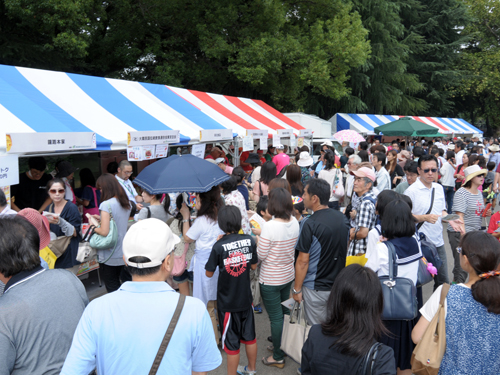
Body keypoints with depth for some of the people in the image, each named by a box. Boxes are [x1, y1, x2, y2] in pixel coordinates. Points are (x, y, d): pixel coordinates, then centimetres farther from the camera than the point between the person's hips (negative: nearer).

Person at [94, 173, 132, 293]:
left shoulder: (106, 205, -17)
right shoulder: (127, 203, 5)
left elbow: (104, 232, -22)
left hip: (110, 256, -7)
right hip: (125, 253, 7)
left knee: (112, 288, 5)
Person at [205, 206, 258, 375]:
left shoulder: (219, 246, -21)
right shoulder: (249, 240, -9)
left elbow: (209, 273, -10)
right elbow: (254, 266, 4)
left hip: (227, 301, -4)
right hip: (246, 297, 5)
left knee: (231, 342, 9)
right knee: (249, 335, 22)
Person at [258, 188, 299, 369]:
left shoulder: (269, 226, -27)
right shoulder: (295, 222, -6)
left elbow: (261, 255, -19)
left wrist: (258, 240, -1)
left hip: (270, 280, -7)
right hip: (288, 276, 7)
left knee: (276, 318, 7)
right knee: (285, 312, 22)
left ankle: (278, 357, 21)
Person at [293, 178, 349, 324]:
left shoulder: (310, 225, -21)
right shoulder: (341, 217, 0)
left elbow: (303, 261, -18)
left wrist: (297, 289, -7)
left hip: (315, 289, -6)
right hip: (339, 285, 6)